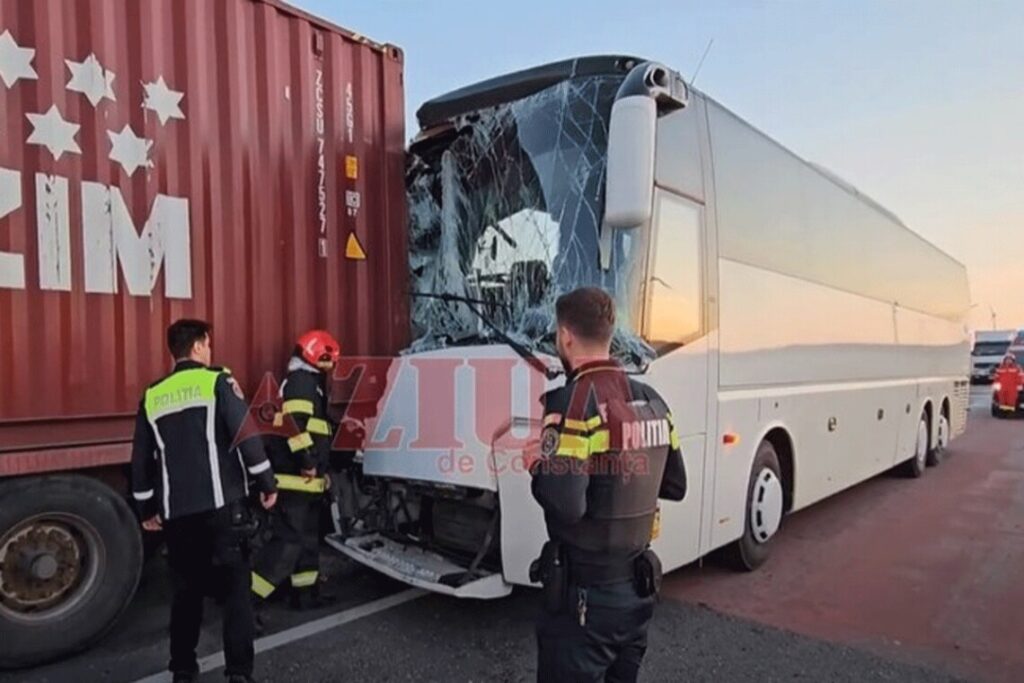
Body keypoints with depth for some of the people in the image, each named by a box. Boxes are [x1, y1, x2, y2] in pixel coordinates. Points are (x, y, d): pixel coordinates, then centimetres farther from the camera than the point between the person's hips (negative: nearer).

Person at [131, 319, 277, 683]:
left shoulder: (152, 396, 11)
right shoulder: (218, 381, -4)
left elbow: (141, 460, 16)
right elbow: (246, 434, -12)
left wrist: (147, 508, 25)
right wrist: (266, 482, -5)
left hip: (176, 511, 5)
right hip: (222, 504, -5)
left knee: (186, 589, 18)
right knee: (235, 586, 2)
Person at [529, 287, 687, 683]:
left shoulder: (573, 403, -21)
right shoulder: (652, 401, 2)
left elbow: (565, 507, -27)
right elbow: (675, 487, 11)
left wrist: (538, 469, -9)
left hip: (584, 594, -7)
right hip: (637, 587, 7)